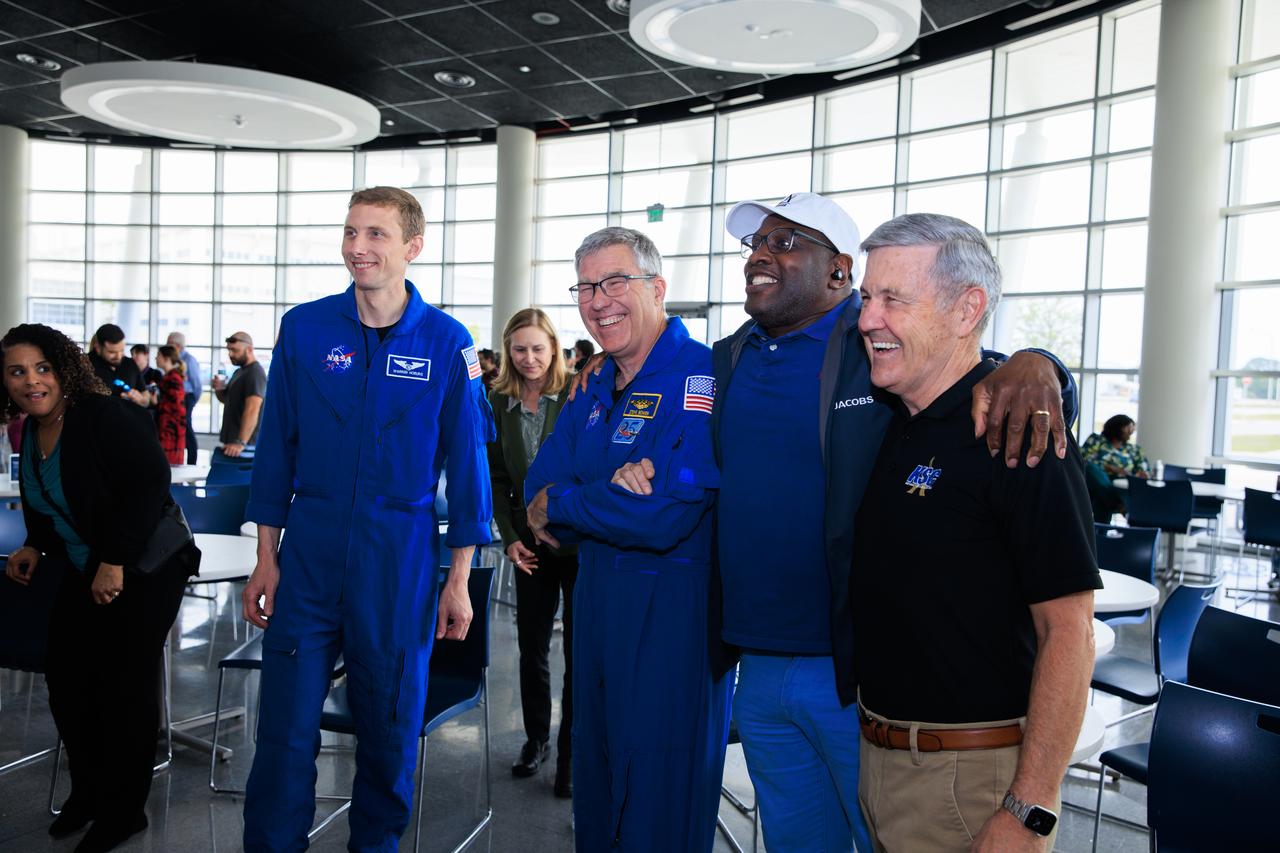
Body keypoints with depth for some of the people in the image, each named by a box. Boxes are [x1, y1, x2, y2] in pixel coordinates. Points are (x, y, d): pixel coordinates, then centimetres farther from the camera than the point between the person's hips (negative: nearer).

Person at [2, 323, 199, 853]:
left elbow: (150, 481, -26)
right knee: (65, 676, 9)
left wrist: (115, 561, -25)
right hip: (84, 572, 8)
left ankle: (123, 810, 15)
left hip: (145, 570, -8)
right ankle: (88, 790, 30)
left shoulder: (104, 417, -19)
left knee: (125, 685, -2)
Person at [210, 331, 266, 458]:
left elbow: (252, 411, -28)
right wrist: (219, 389, 2)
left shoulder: (255, 373, -17)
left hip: (246, 444, -10)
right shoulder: (239, 371, 15)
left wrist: (241, 442, -37)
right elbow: (228, 400, 25)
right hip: (231, 441, 10)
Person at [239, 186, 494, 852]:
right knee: (286, 728, 5)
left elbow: (467, 461, -1)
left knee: (390, 729, 13)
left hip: (401, 563, 0)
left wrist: (459, 580, -1)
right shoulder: (304, 328, 1)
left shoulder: (447, 342, -4)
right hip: (308, 554, 1)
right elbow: (276, 447, 5)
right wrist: (266, 560, 4)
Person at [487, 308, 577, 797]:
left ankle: (571, 753, 17)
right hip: (530, 542, 4)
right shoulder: (500, 403, 5)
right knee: (531, 647, 13)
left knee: (580, 651, 3)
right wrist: (509, 537, 0)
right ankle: (536, 738, 32)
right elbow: (497, 477, 7)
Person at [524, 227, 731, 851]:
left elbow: (665, 516, -27)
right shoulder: (596, 390, 10)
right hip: (597, 605, 8)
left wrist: (559, 505, -12)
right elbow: (541, 484, 2)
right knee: (595, 783, 21)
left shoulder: (700, 377, -17)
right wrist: (610, 489, -20)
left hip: (672, 617, -8)